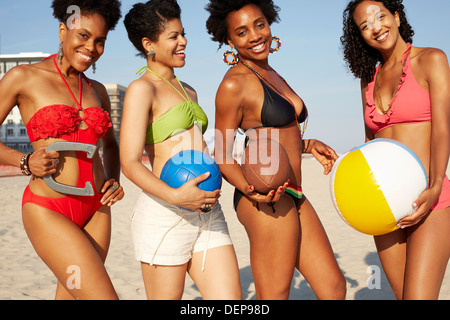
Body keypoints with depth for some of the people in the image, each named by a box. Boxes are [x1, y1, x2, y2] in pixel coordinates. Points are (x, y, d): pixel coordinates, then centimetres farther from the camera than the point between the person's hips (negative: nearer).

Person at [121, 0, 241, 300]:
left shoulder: (188, 92, 22)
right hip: (165, 216, -7)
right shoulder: (142, 89, -3)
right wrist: (175, 196, -26)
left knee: (231, 298, 0)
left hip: (209, 213, 7)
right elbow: (130, 163, -12)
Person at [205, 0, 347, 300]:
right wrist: (251, 189, -25)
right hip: (268, 203, -9)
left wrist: (308, 145, 13)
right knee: (275, 296, -2)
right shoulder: (234, 84, -9)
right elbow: (223, 156, -9)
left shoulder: (274, 76, 18)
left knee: (334, 287, 12)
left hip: (294, 198, 9)